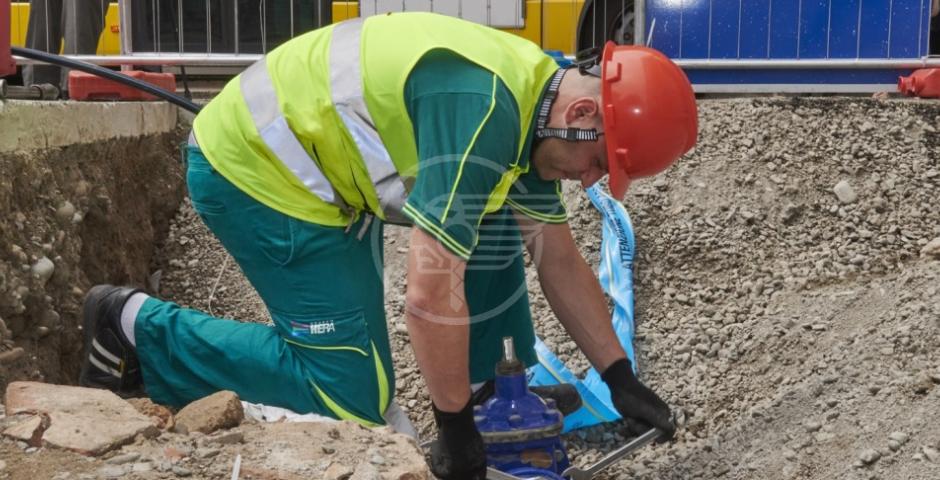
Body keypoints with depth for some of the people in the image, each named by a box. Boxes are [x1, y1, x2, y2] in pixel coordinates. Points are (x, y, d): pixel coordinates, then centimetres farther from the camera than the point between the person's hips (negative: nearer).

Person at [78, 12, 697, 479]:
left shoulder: (532, 100, 2)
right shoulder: (483, 110, -29)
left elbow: (561, 263, 11)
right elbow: (432, 292, -30)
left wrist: (620, 378, 11)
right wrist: (456, 429, -18)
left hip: (315, 161, 10)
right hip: (252, 167, -10)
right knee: (354, 398, -8)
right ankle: (140, 328, -2)